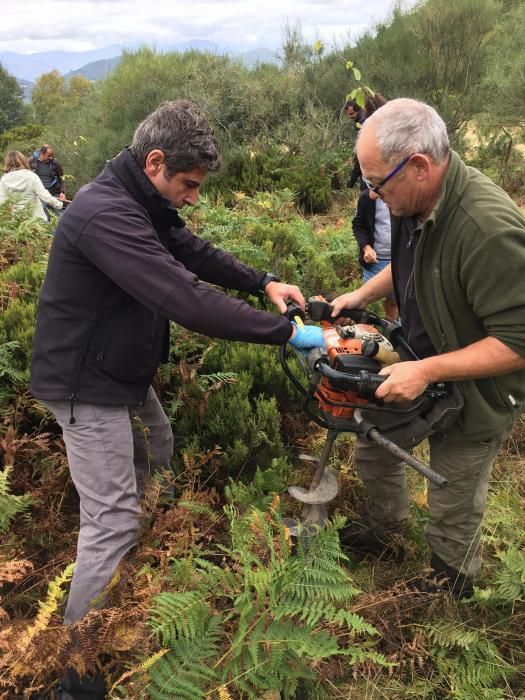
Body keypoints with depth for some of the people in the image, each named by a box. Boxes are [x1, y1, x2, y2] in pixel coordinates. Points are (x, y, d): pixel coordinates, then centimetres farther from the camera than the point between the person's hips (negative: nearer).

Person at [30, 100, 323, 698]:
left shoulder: (144, 204, 3)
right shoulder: (106, 214, -30)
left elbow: (196, 253, 11)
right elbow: (189, 300, -37)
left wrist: (265, 282, -3)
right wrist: (288, 332, -32)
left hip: (122, 370, 10)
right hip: (87, 384, -10)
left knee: (157, 453, 27)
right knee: (113, 520, -6)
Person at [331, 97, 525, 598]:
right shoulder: (414, 200, -7)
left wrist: (426, 371, -33)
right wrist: (362, 294, 4)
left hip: (474, 394, -7)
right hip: (416, 366, 8)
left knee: (452, 510, 13)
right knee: (371, 448, 23)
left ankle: (450, 582, 44)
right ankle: (382, 524, 53)